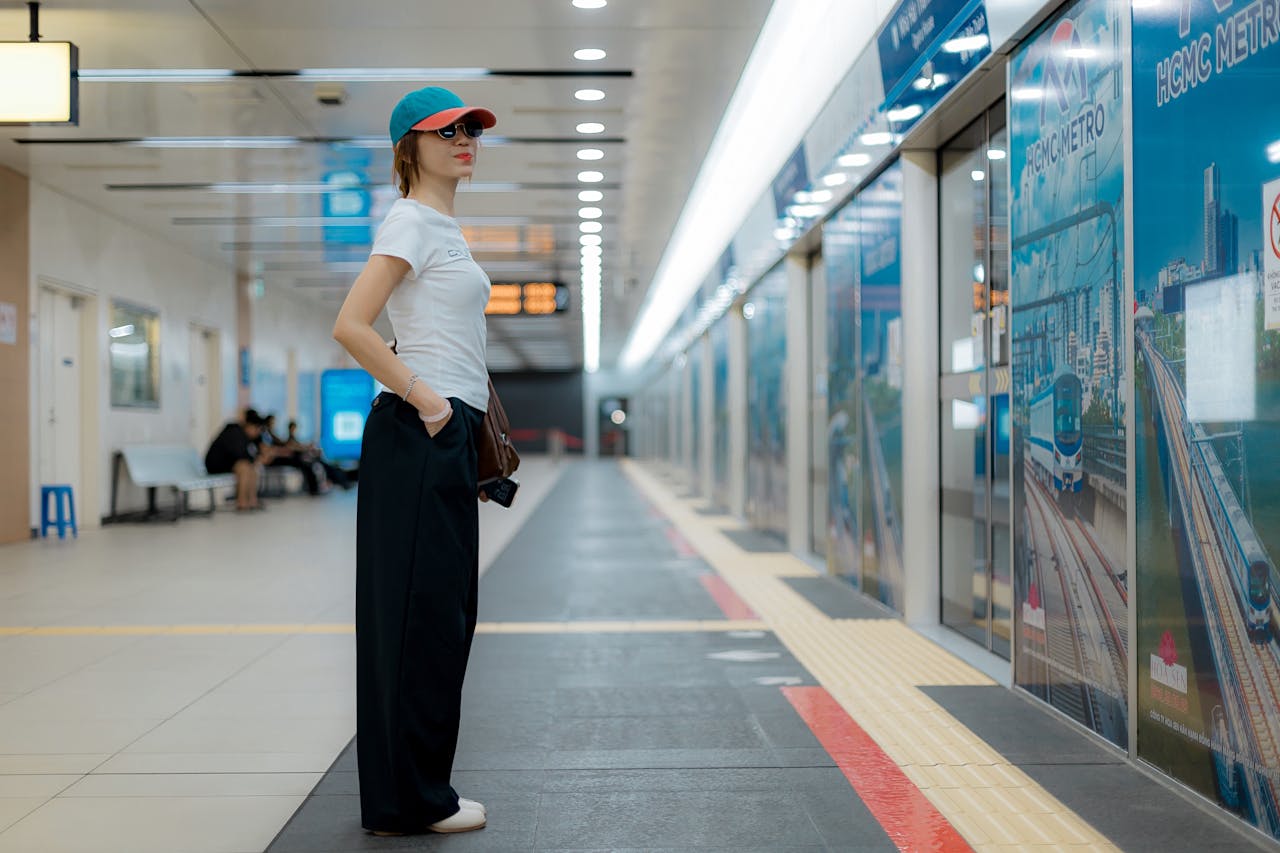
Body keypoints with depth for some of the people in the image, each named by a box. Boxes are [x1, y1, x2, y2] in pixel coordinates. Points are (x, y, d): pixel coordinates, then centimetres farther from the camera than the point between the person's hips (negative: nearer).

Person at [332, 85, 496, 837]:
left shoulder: (445, 227, 20)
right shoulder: (412, 221, -8)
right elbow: (350, 326, -19)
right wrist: (422, 398, -16)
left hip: (447, 436, 10)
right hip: (418, 436, -10)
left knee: (442, 613, 12)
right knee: (421, 613, -5)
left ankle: (414, 793, 21)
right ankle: (411, 800, 6)